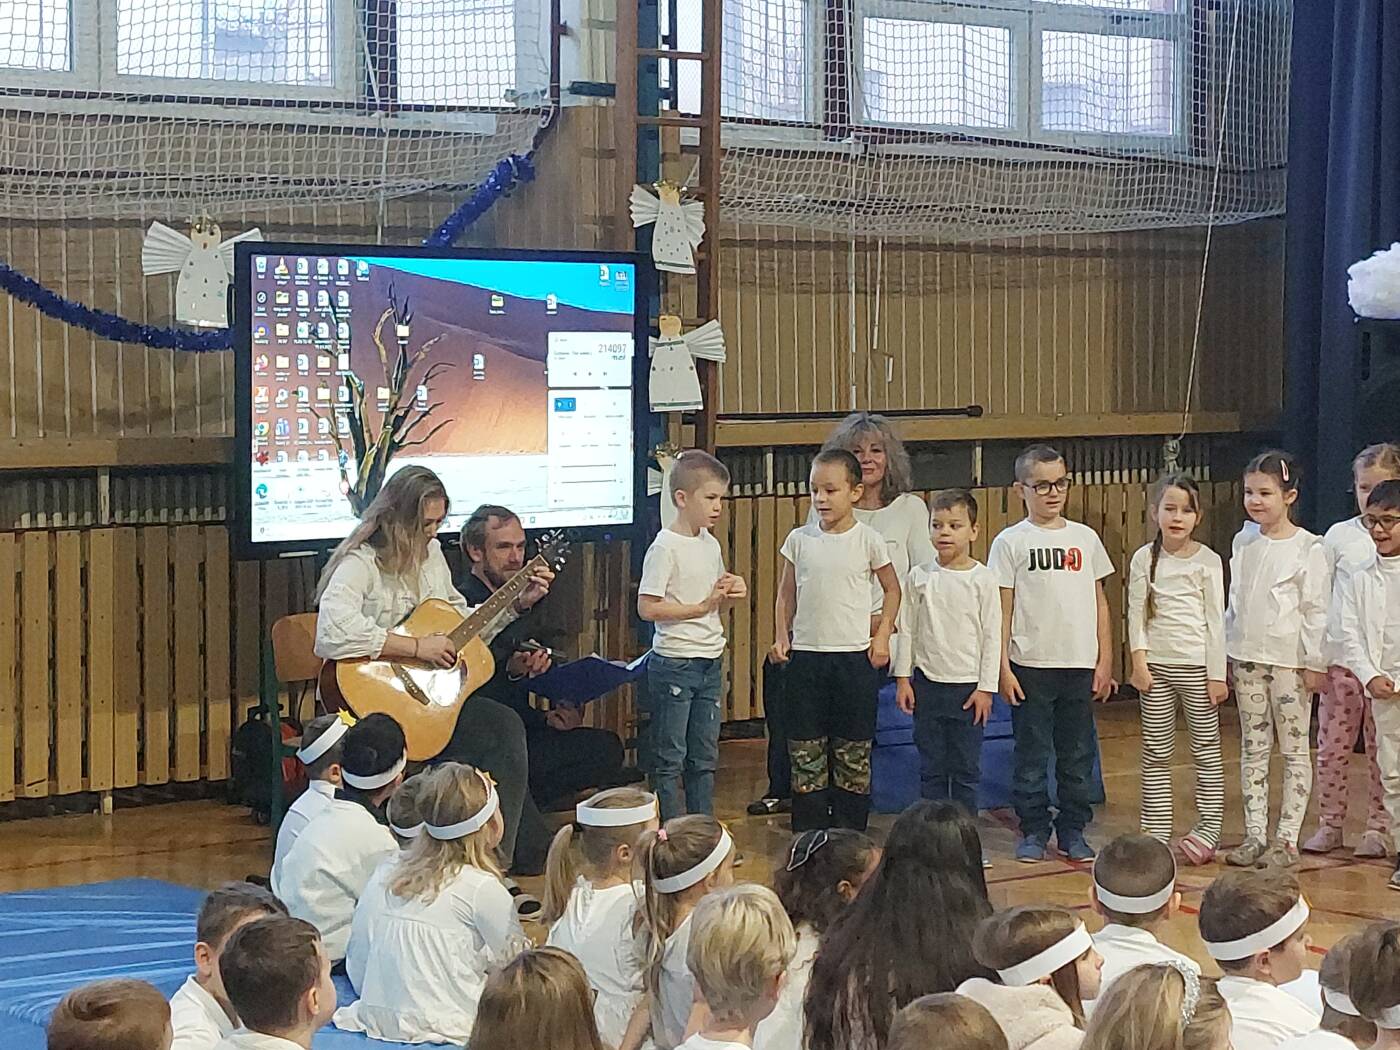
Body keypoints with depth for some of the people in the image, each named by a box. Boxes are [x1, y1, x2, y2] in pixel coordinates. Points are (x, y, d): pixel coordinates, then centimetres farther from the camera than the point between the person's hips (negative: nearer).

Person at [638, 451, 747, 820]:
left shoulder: (710, 544, 10)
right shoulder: (665, 548, -15)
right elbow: (647, 608, -20)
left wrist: (732, 593, -1)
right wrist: (702, 606, -20)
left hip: (710, 661, 8)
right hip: (674, 663, -8)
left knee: (704, 757, 14)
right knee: (669, 758, 0)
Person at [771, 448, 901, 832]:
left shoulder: (869, 540, -2)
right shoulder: (799, 540, 3)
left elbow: (892, 589, 10)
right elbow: (786, 594, 12)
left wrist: (882, 635, 1)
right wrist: (782, 635, 1)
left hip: (855, 656, -2)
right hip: (805, 656, 2)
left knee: (853, 753, 4)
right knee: (805, 752, 4)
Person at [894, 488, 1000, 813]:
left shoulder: (983, 579, -4)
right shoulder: (919, 577, 2)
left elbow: (992, 636, -3)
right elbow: (906, 630, 7)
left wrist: (986, 687, -5)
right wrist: (902, 678, 3)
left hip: (968, 686, -2)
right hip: (927, 683, 2)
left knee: (966, 768, 4)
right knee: (931, 767, 7)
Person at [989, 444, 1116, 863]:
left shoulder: (1085, 538, 7)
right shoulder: (1010, 542, -2)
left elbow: (1099, 602, 11)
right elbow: (1003, 609, -2)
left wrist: (1105, 661, 7)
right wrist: (1003, 667, -7)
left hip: (1080, 666, 3)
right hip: (1031, 666, -3)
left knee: (1078, 754, 8)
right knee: (1031, 753, 3)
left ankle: (1073, 830, 18)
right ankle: (1033, 831, 14)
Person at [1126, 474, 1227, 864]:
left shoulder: (1207, 561, -1)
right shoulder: (1145, 559, 3)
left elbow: (1215, 620, -1)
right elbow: (1136, 615, 4)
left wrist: (1217, 674, -4)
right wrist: (1139, 660, -6)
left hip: (1197, 665, -2)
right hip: (1156, 665, 2)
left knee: (1206, 749, 3)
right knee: (1156, 752, 5)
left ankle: (1209, 827, 9)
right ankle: (1155, 831, 9)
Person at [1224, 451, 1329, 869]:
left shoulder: (1306, 548, -9)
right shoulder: (1243, 541, 7)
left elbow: (1315, 609, -9)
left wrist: (1315, 663, -11)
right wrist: (1226, 653, 13)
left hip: (1289, 659, -5)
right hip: (1248, 658, 5)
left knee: (1294, 750, 2)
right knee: (1252, 749, 8)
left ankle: (1287, 839, 5)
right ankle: (1255, 835, 13)